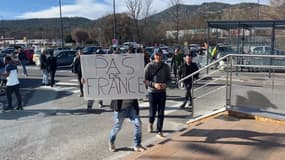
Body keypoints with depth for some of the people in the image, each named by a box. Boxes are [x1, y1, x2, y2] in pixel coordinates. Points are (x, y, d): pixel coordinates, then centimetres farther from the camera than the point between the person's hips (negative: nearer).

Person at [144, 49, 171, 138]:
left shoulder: (166, 67, 2)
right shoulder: (149, 66, -8)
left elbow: (169, 79, 8)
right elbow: (145, 80, -8)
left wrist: (165, 84, -14)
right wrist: (154, 84, -23)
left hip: (162, 92, 3)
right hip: (152, 92, -2)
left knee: (161, 113, 4)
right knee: (153, 112, 3)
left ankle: (159, 131, 15)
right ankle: (150, 123, 36)